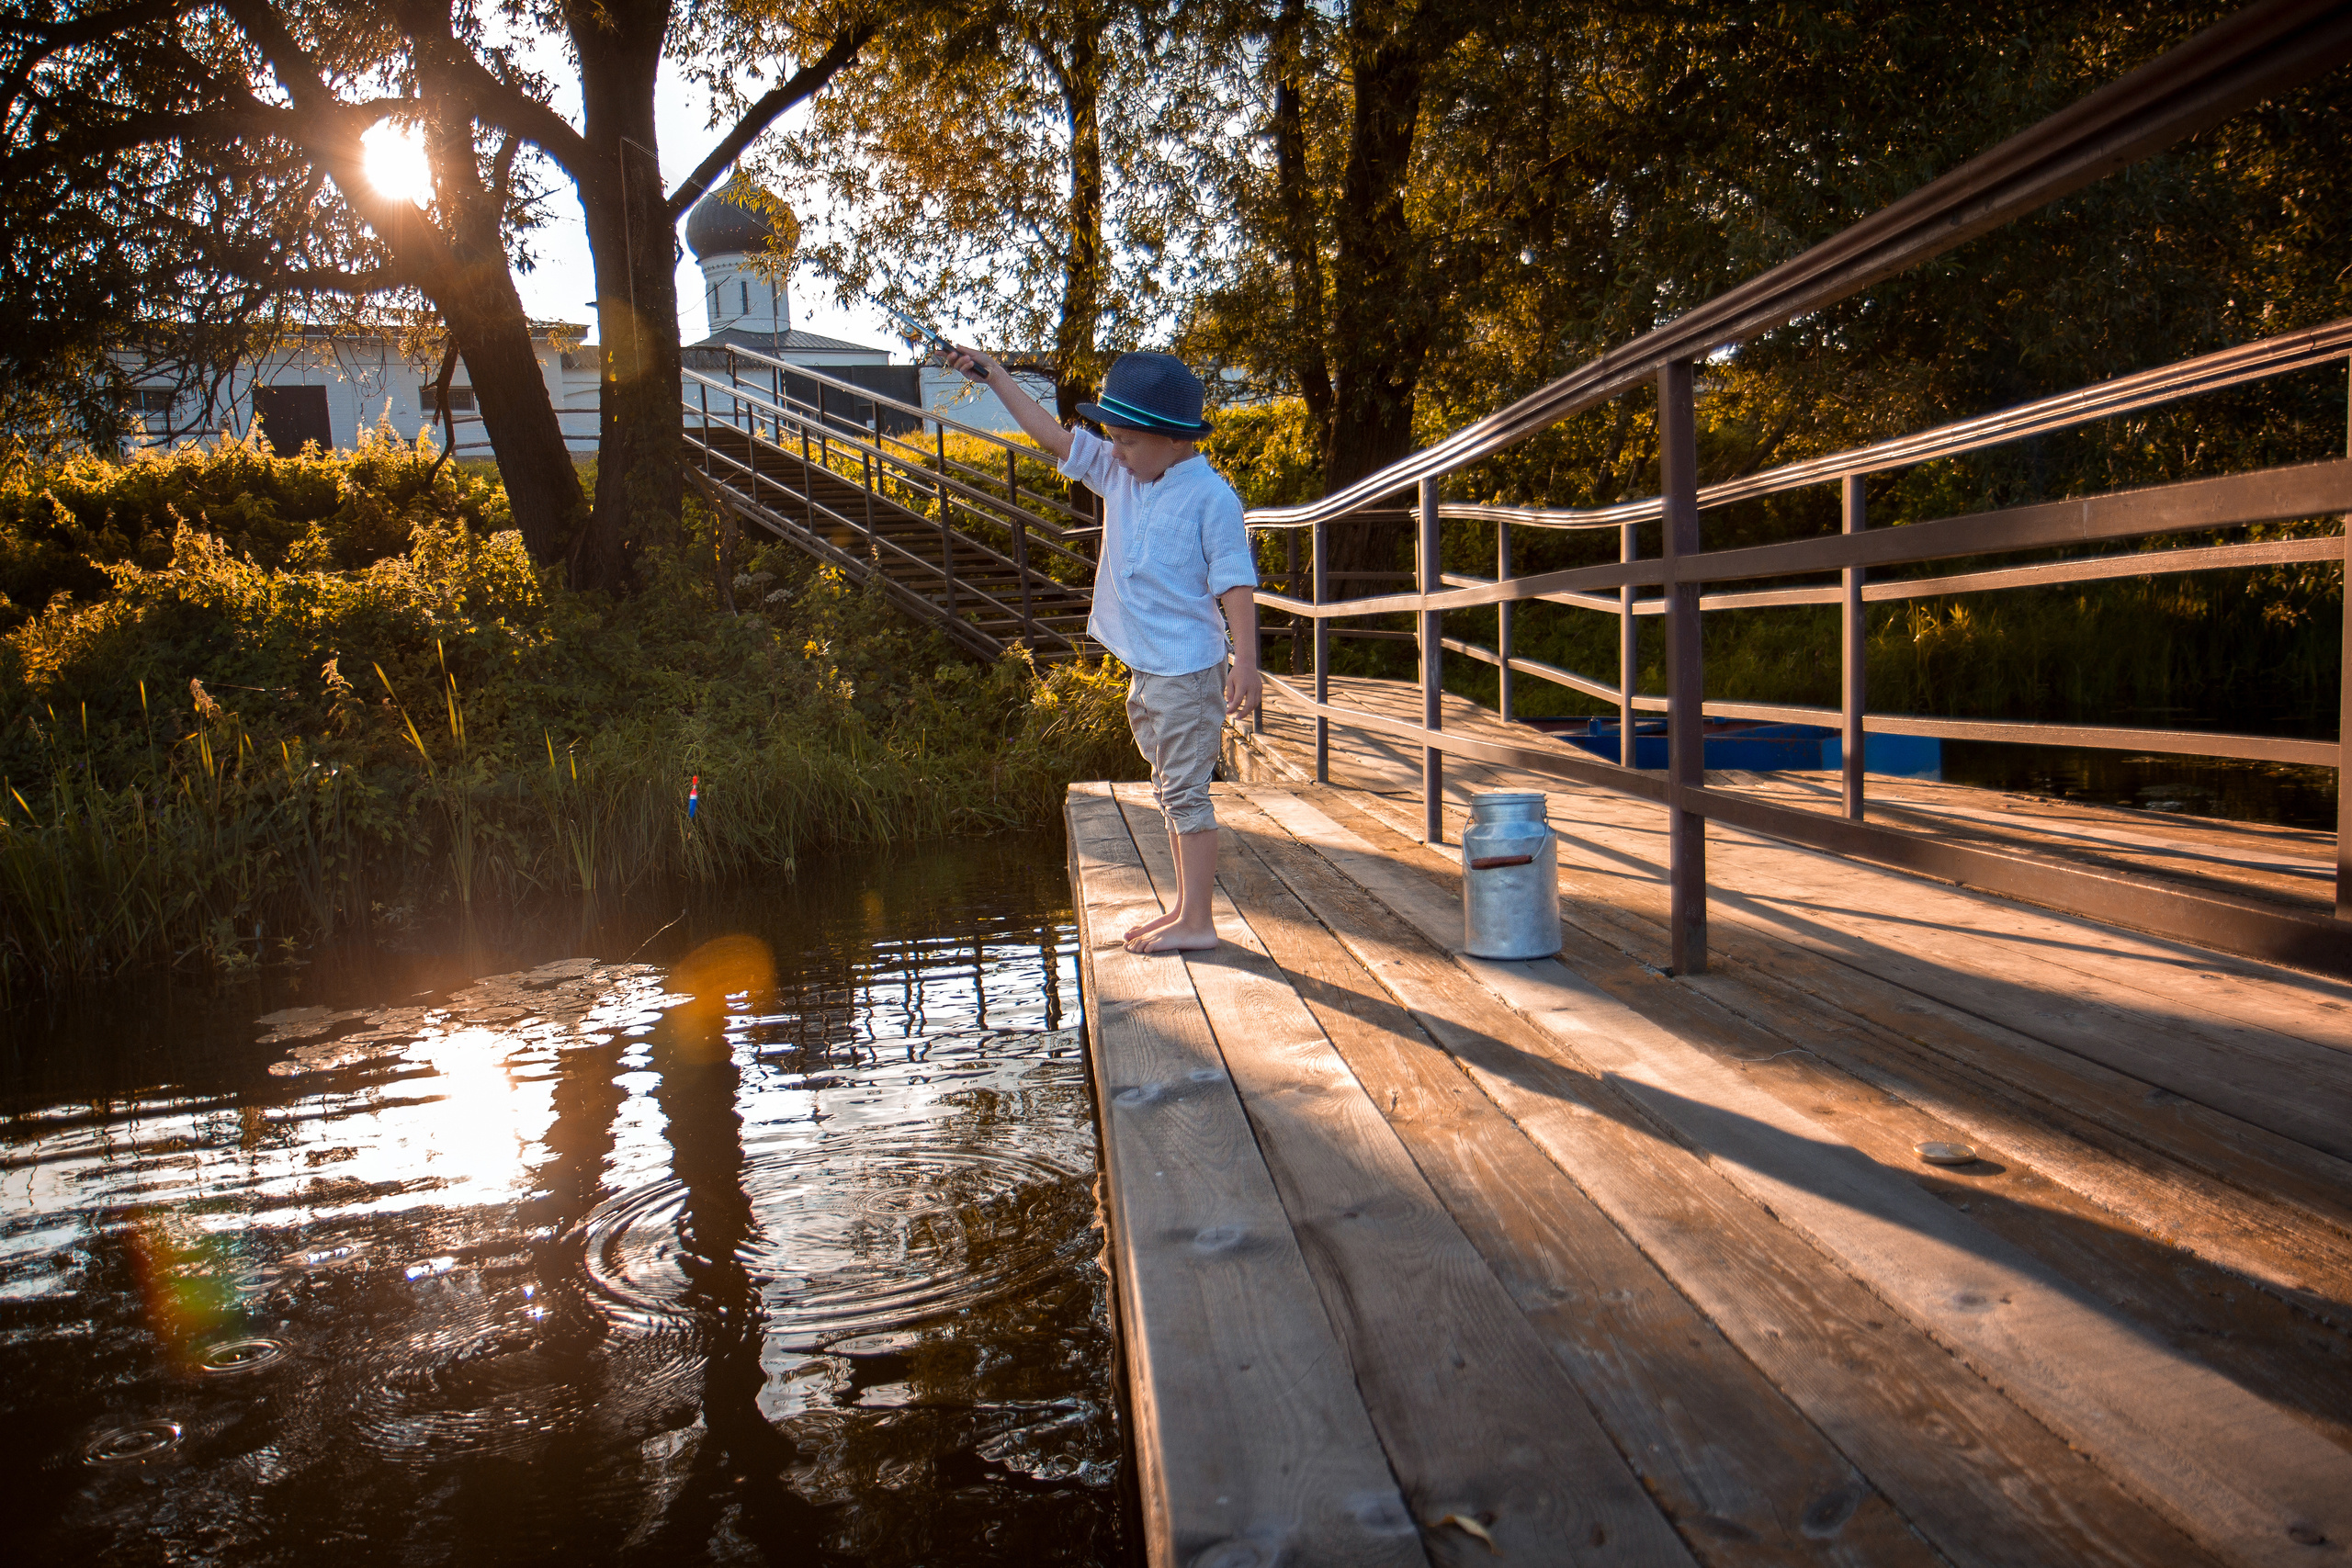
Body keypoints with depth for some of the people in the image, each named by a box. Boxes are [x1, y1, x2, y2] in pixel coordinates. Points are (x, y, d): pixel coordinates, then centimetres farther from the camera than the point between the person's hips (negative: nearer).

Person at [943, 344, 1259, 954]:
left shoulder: (1210, 498, -13)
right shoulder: (1119, 475, 8)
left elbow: (1236, 583, -15)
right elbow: (1055, 436, 16)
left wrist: (1245, 662, -21)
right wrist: (995, 375, 17)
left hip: (1187, 672, -8)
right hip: (1144, 670, 8)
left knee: (1185, 792, -5)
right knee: (1171, 792, 15)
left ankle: (1197, 922, 2)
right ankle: (1184, 909, 24)